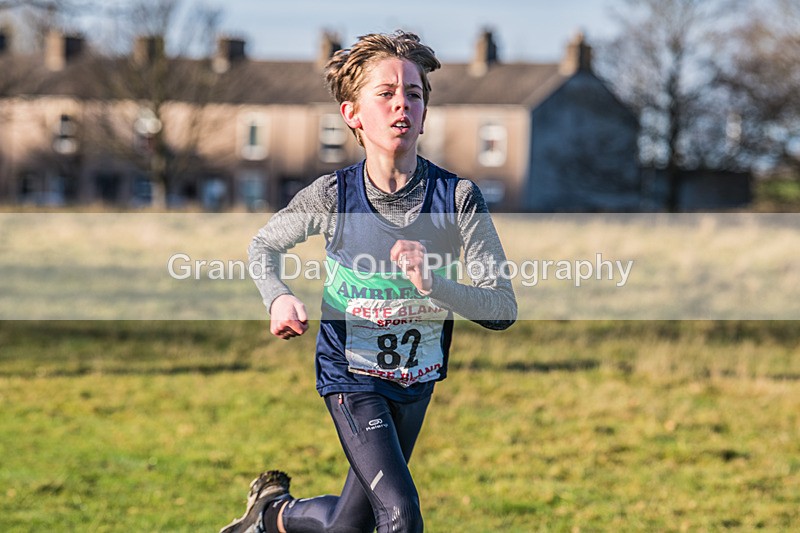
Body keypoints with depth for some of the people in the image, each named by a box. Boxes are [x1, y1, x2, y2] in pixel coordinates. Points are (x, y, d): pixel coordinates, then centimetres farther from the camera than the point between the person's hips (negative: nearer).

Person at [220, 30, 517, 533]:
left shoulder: (458, 197, -16)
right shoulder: (332, 196, -16)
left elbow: (503, 308, -18)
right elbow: (264, 245, 4)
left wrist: (433, 282, -34)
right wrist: (278, 297, -17)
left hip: (417, 379, 3)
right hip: (352, 375, -3)